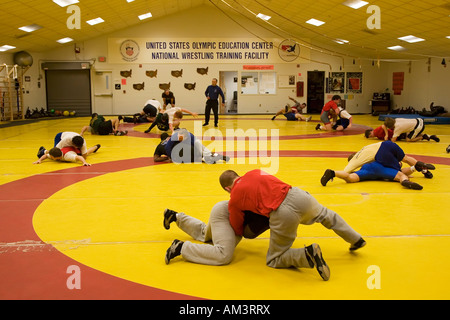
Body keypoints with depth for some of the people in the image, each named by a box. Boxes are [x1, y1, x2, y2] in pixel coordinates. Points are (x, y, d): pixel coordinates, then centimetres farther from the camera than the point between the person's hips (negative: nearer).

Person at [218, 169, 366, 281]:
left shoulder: (234, 200, 9)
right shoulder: (254, 173, 19)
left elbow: (237, 228, 24)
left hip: (282, 214, -5)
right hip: (297, 195, 6)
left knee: (274, 260, 15)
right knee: (325, 214, 39)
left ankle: (308, 254, -9)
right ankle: (356, 239, 43)